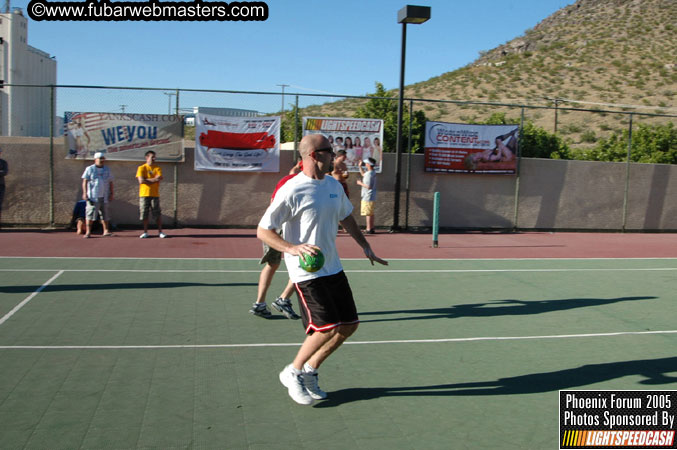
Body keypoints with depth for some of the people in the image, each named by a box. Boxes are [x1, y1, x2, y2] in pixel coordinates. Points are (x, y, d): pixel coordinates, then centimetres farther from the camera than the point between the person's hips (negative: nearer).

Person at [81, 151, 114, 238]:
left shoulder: (107, 170, 15)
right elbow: (85, 182, 0)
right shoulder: (89, 169, 3)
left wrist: (111, 194, 9)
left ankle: (106, 231, 12)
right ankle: (88, 232, -5)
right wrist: (84, 193, -10)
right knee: (90, 214, -7)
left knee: (105, 214, 5)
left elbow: (110, 183, 17)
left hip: (104, 196, 4)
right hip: (92, 196, -4)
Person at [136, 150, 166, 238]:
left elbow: (159, 179, -8)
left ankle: (160, 232, 6)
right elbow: (141, 181, -10)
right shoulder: (141, 168, 3)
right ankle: (145, 232, 11)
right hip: (144, 194, -1)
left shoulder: (157, 168, 8)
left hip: (155, 194, 1)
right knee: (144, 214, 1)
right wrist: (154, 179, -7)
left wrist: (147, 180, -10)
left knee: (158, 214, -1)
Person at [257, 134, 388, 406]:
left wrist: (365, 246, 23)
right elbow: (263, 231, -13)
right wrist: (293, 248, -27)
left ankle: (310, 371, 25)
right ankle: (292, 373, 10)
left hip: (333, 269, 8)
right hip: (306, 272, -8)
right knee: (327, 327, -15)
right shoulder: (292, 190, -15)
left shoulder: (334, 186, 8)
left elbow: (346, 217, 26)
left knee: (349, 324, 7)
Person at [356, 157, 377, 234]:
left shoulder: (369, 174, -20)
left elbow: (368, 186, -25)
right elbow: (363, 174, 33)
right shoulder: (372, 173, 12)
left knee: (368, 213, -6)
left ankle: (369, 229, -5)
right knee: (370, 213, 16)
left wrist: (360, 183, -11)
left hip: (368, 197, -10)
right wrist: (360, 166, 26)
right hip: (370, 196, 10)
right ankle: (371, 228, 23)